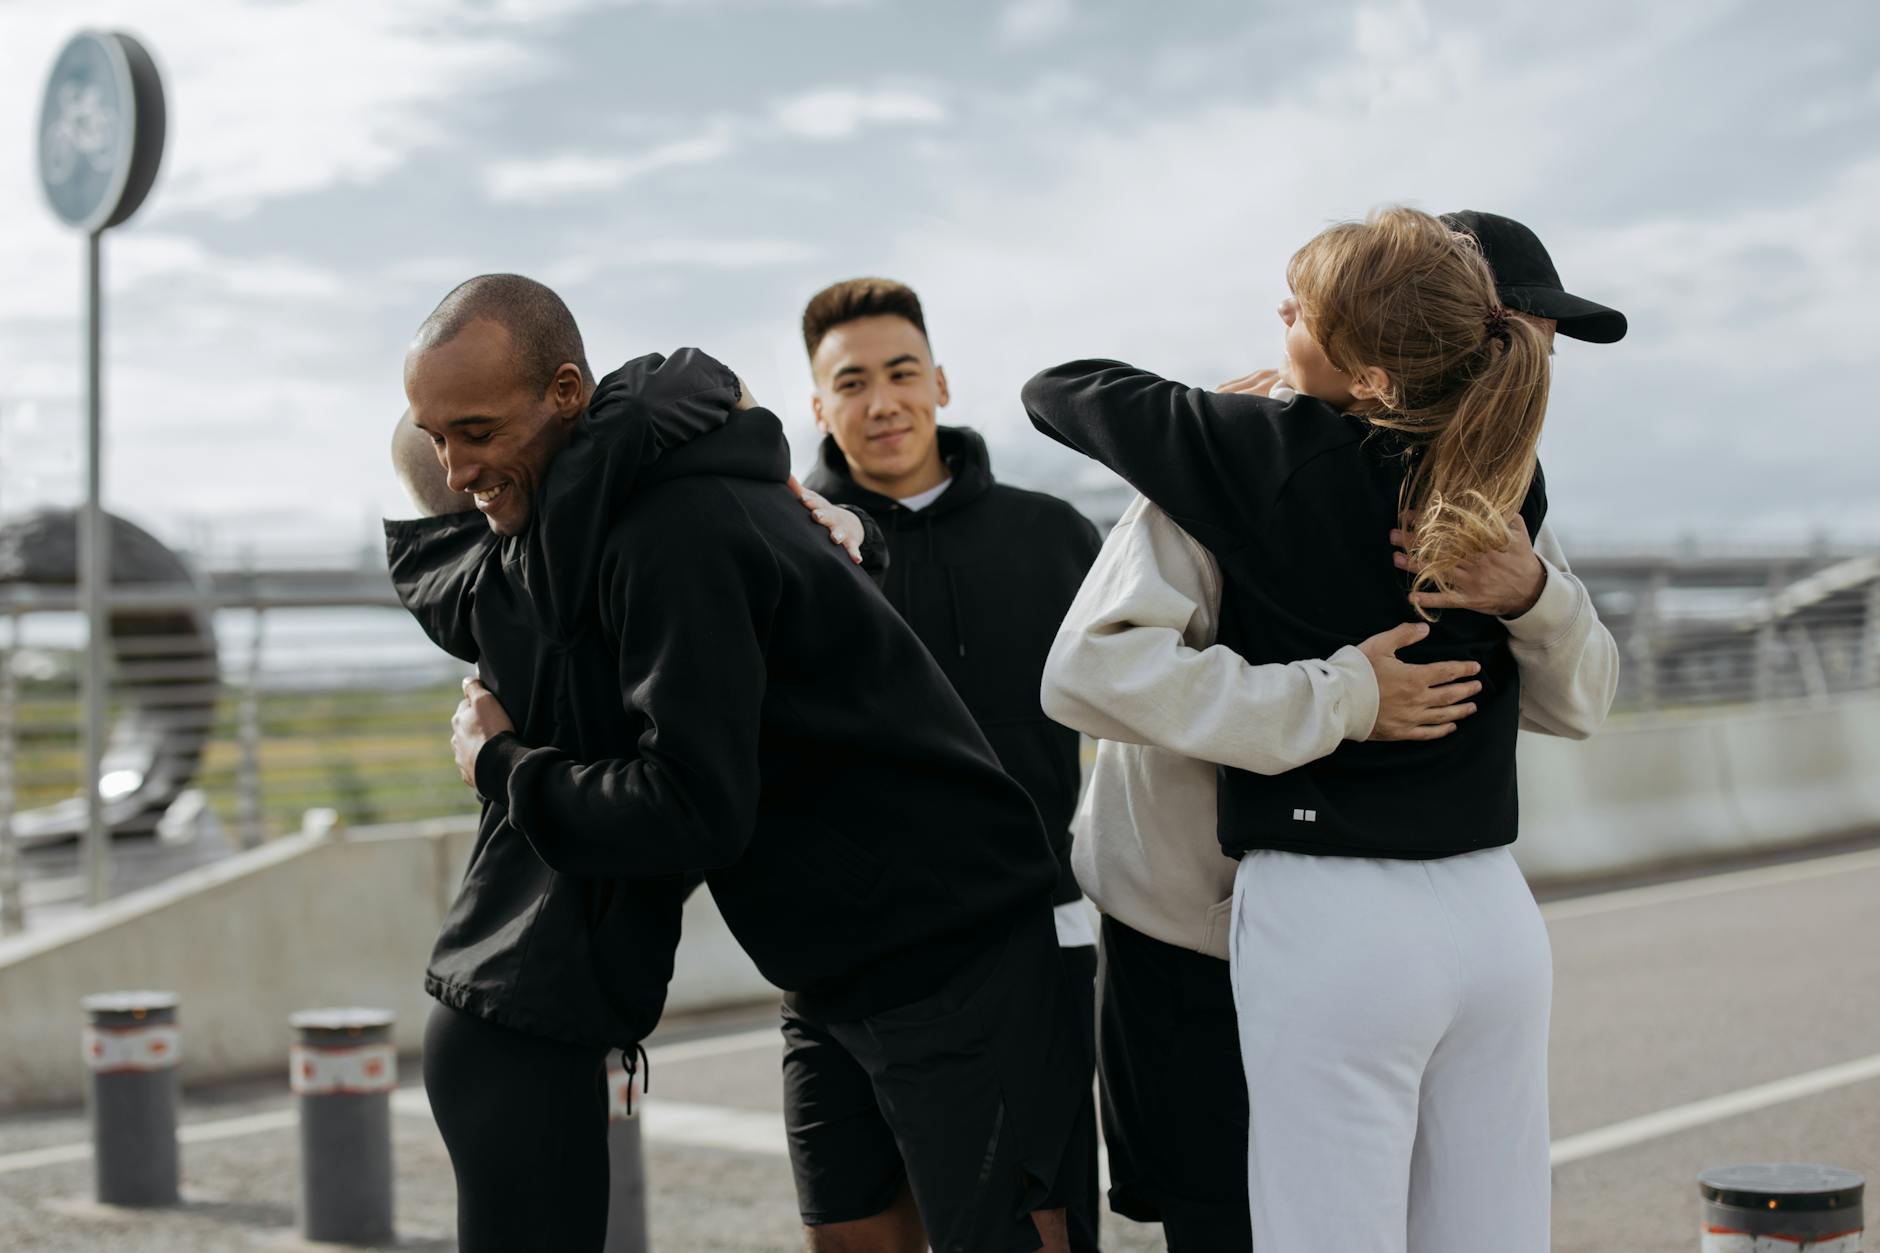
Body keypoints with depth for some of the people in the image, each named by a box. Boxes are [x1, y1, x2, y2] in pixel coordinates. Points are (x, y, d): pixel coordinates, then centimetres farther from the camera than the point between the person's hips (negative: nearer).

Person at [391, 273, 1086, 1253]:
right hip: (833, 967, 10)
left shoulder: (677, 537, -25)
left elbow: (696, 811, -28)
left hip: (950, 952, -10)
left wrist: (502, 765, -15)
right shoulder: (583, 520, 6)